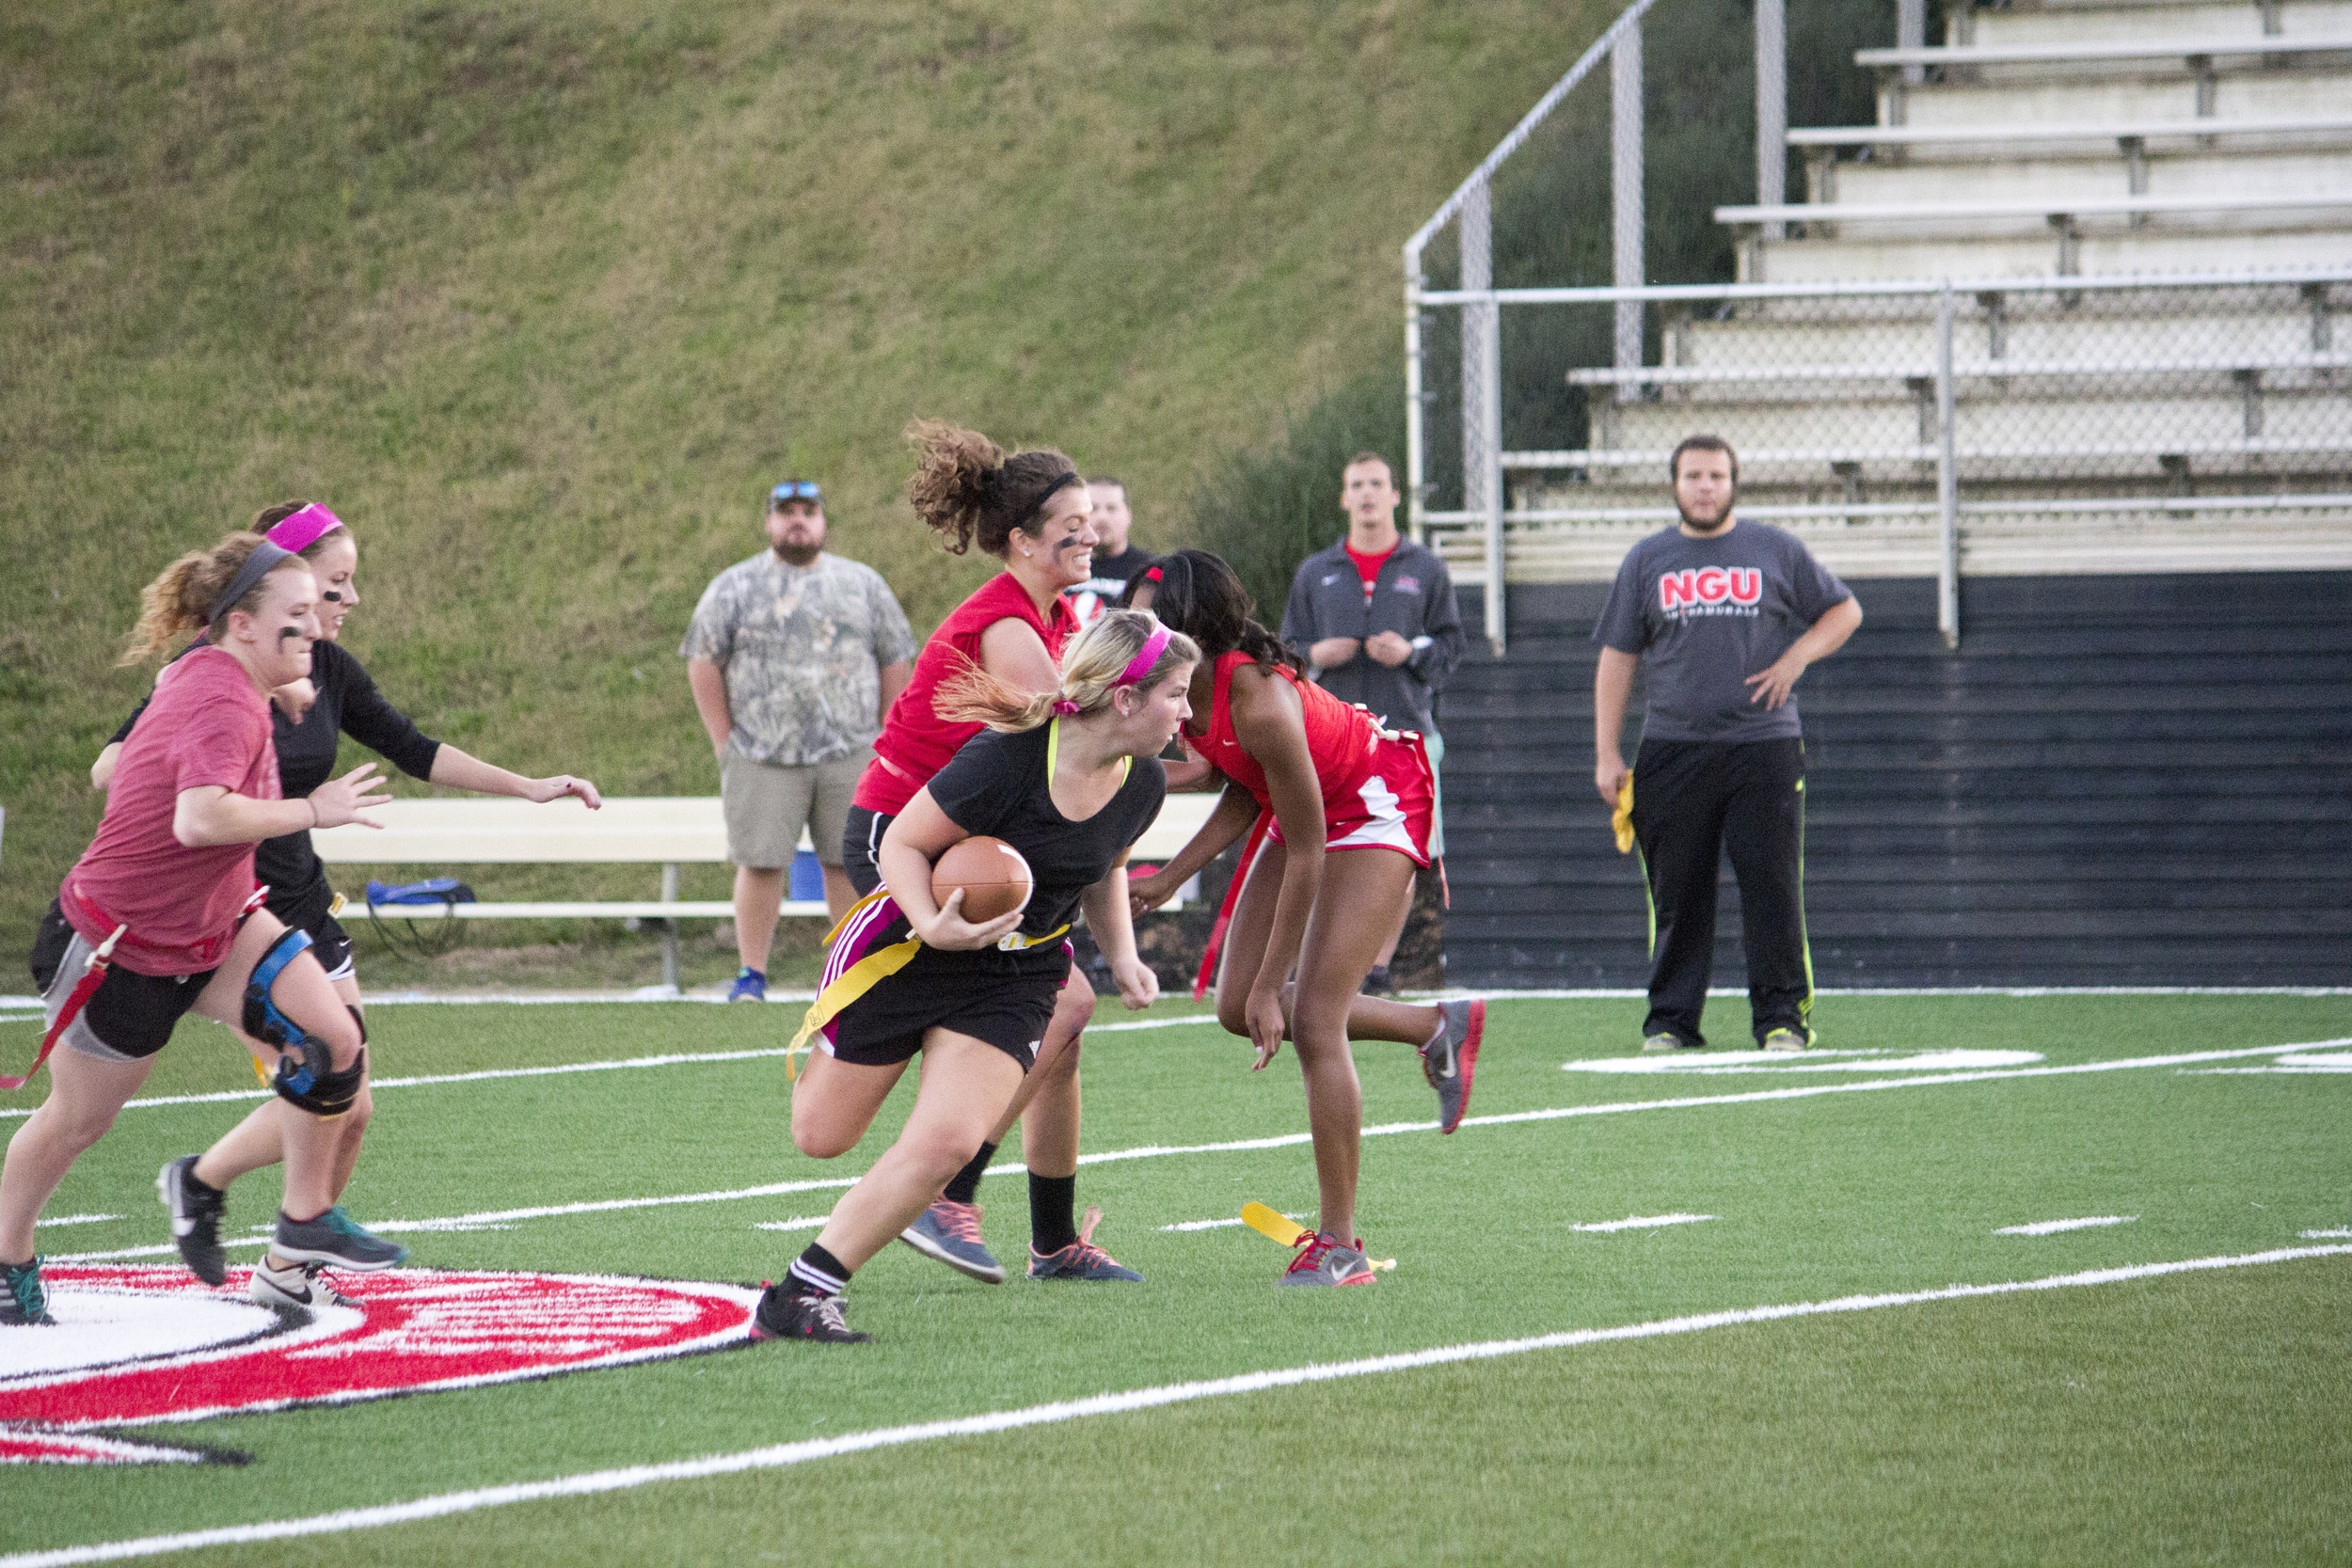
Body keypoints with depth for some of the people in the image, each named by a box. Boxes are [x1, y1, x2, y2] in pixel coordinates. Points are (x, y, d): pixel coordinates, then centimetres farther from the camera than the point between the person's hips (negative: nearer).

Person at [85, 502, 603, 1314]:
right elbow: (110, 768, -21)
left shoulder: (329, 670, 3)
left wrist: (529, 788, 8)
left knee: (348, 1108, 4)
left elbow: (414, 750, 13)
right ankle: (199, 1181, 13)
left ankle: (288, 1271, 21)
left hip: (302, 905, 7)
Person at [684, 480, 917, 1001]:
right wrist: (724, 743, -3)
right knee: (761, 862, -5)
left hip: (849, 758, 1)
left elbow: (896, 662, 13)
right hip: (763, 758, -1)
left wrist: (882, 739, 5)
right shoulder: (735, 587, 7)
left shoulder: (863, 583, 13)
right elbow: (703, 663, 4)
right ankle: (751, 975, 0)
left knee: (848, 862, 0)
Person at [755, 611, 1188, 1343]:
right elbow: (903, 843, -17)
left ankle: (800, 1295, -9)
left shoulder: (1142, 785, -6)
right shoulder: (1007, 757, -26)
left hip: (1016, 979, 4)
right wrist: (935, 927, -33)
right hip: (909, 951, -4)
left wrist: (1122, 956, 2)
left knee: (946, 1143, -18)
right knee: (822, 1136, 6)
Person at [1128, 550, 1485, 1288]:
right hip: (1305, 805, 9)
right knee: (1237, 1007, 4)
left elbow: (1306, 854, -29)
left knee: (1314, 1019, -14)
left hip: (1377, 804, -9)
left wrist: (1272, 985, -24)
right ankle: (1438, 1027, 23)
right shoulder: (1179, 685, -15)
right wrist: (1171, 877, -8)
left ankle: (1339, 1246, -6)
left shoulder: (1260, 704, -38)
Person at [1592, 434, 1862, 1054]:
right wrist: (1607, 754, 4)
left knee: (1773, 889, -6)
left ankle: (1783, 1017, -1)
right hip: (1672, 750, 1)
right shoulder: (1646, 560, 12)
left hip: (1764, 748, -1)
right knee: (1676, 897, 2)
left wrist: (1796, 657, 0)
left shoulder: (1776, 550, 9)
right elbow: (1616, 660, 12)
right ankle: (1670, 1021, 8)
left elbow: (1844, 610, 18)